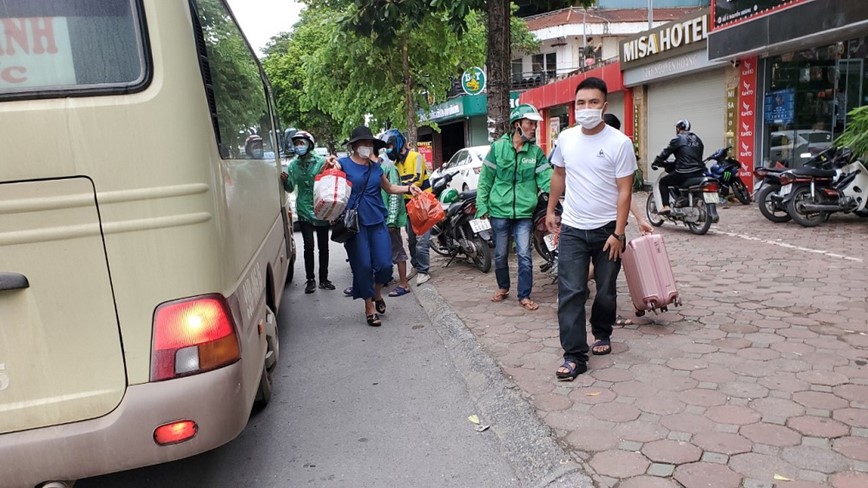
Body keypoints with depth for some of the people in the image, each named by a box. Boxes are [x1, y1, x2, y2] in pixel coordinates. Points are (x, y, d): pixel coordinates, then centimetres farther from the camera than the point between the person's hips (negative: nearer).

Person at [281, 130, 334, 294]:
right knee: (308, 246, -2)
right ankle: (310, 279, 10)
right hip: (304, 211, 1)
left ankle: (323, 279, 19)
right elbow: (290, 188, 4)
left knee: (323, 246, 7)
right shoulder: (293, 165, 4)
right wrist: (285, 180, -17)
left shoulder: (321, 162, -5)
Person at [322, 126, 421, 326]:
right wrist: (327, 165, -29)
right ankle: (369, 307, 17)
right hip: (355, 223, -4)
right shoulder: (343, 164, 0)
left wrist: (408, 188, 12)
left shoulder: (375, 167, 13)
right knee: (363, 266, 0)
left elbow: (389, 187, 27)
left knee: (384, 264, -2)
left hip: (377, 221, 4)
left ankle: (377, 294, 29)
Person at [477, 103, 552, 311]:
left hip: (524, 212, 0)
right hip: (499, 210, 0)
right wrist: (482, 205, -3)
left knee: (524, 255, -2)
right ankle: (503, 287, 35)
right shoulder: (498, 147, -2)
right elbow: (485, 179, 1)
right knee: (500, 254, 14)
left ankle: (524, 296, 12)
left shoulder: (536, 152, 2)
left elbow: (546, 178, -7)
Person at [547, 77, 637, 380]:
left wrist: (618, 233, -14)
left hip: (606, 230, -2)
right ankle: (574, 356, -1)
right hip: (572, 229, 2)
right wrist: (550, 210, 16)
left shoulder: (619, 142, -10)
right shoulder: (565, 138, 2)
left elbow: (624, 191, -10)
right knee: (570, 293, -5)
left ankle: (602, 334, 39)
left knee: (606, 292, 13)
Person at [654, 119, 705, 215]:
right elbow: (698, 155, 21)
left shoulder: (678, 139, -2)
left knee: (663, 182, 12)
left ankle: (665, 206, -1)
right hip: (699, 173, 6)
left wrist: (656, 162, 15)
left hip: (684, 174, -6)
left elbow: (666, 153, 0)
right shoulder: (697, 139, 18)